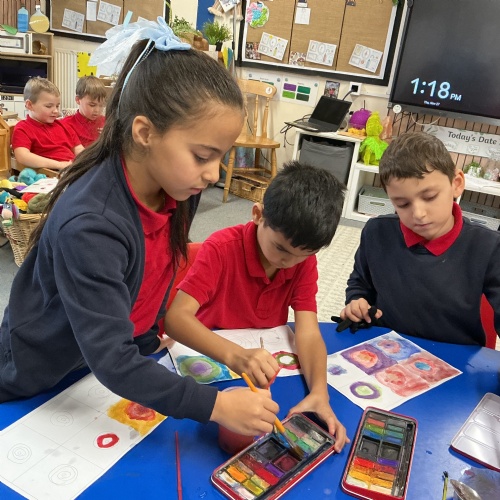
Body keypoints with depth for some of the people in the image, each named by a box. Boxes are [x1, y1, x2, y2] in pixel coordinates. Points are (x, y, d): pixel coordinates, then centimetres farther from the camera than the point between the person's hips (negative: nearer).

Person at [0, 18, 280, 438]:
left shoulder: (174, 186, -15)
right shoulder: (89, 225, -37)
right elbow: (111, 360, -35)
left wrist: (150, 332, 9)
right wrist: (215, 405, -37)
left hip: (126, 366, 6)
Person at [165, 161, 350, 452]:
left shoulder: (305, 262, -10)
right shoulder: (222, 248, -23)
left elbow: (308, 333, -17)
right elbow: (176, 317, -32)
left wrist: (319, 392, -35)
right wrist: (233, 354, -49)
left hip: (266, 364, 4)